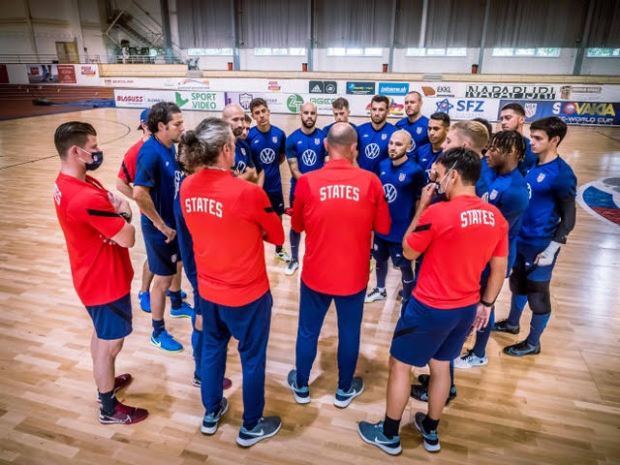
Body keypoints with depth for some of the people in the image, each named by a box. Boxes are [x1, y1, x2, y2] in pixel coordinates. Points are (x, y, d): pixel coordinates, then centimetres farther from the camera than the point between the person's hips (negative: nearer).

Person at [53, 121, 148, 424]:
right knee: (110, 343, 9)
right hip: (106, 282, -10)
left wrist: (114, 206, -8)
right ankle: (109, 409, 29)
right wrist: (123, 213, -9)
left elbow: (104, 204, 12)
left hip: (95, 276, 10)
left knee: (101, 335, 27)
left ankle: (106, 383, 50)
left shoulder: (68, 182, 1)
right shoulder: (86, 199, -32)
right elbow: (127, 238, -27)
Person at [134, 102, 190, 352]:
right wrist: (161, 225, -24)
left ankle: (177, 305, 51)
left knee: (175, 265, 26)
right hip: (160, 227, -8)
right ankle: (158, 333, 23)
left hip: (174, 220, 8)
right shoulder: (151, 152, -25)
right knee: (163, 278, 4)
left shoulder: (170, 146, 1)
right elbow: (139, 194, -34)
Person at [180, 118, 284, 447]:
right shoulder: (248, 192, -26)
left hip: (208, 288, 6)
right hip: (247, 293, -6)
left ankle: (211, 413, 46)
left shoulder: (187, 187, -7)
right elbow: (277, 237, -10)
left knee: (212, 348, 25)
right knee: (252, 357, 15)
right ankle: (251, 427, 35)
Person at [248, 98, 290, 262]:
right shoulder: (249, 136, -13)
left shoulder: (279, 133, -4)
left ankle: (279, 250, 38)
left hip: (275, 185, 3)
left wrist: (271, 168, 2)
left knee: (278, 218, 17)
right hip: (256, 185, -3)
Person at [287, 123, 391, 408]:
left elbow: (298, 227, 2)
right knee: (349, 332, 18)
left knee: (308, 331, 19)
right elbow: (383, 228, -1)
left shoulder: (307, 182, -12)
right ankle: (344, 390, 37)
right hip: (354, 275, 0)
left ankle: (301, 387, 38)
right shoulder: (370, 182, -12)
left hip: (316, 274, 0)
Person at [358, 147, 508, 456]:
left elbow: (408, 252, -8)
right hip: (467, 308, 7)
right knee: (441, 366, 23)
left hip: (430, 308, -6)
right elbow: (499, 269, 6)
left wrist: (421, 206, -4)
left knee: (399, 365, 12)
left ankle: (389, 435, 29)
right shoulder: (496, 217, -3)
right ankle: (430, 432, 41)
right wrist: (486, 303, 19)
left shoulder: (438, 213, -23)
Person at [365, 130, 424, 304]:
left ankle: (407, 300, 30)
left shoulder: (415, 171, -18)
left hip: (402, 230, -5)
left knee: (405, 266, 11)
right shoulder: (383, 165, -2)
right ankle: (380, 290, 46)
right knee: (380, 260, 23)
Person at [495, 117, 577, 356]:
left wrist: (550, 251, -17)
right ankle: (512, 323, 44)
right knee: (518, 283, 22)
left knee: (538, 293, 8)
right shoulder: (532, 164, 4)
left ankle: (533, 343, 25)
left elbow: (568, 218, -15)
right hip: (520, 239, 7)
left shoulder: (562, 174, -18)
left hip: (541, 245, -7)